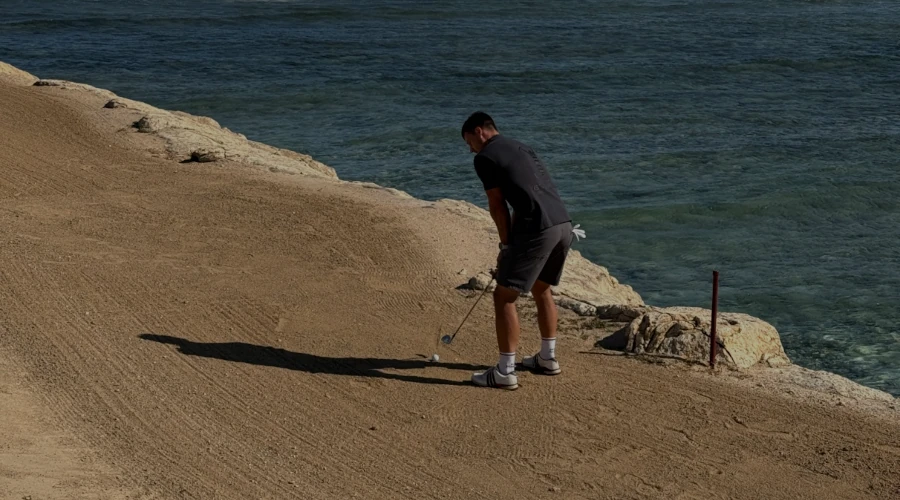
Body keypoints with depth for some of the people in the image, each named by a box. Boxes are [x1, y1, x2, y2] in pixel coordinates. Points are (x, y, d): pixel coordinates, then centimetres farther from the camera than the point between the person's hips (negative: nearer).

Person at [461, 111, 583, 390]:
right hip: (564, 225, 9)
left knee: (504, 296, 0)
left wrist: (506, 244, 13)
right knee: (541, 289, 27)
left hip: (538, 230, -9)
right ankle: (547, 359, 34)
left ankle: (505, 372, 0)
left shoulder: (484, 157, 0)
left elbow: (497, 206, 1)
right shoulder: (521, 148, 26)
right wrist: (512, 244, 30)